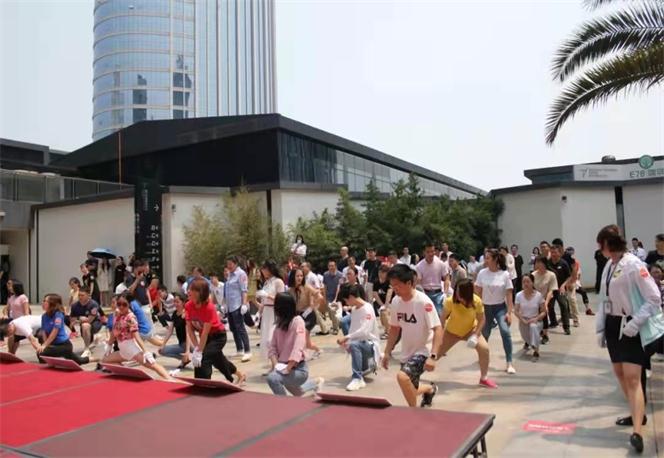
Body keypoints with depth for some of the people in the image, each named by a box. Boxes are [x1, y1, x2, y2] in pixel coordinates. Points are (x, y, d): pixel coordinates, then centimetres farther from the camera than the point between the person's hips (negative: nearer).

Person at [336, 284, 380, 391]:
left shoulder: (367, 309, -18)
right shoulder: (354, 309, 8)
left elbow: (365, 331, -29)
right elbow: (353, 329, 8)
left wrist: (346, 337, -29)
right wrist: (346, 340, -10)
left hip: (371, 344, -9)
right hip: (360, 343, 9)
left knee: (354, 345, -35)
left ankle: (357, 378, -29)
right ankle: (368, 366, 39)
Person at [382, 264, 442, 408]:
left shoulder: (423, 302, -22)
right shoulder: (396, 301, -3)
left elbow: (438, 329, -23)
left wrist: (432, 356, -31)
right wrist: (387, 353, 9)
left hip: (423, 351, -7)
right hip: (406, 353, 7)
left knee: (402, 376, -29)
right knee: (411, 391, 17)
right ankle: (430, 389, 51)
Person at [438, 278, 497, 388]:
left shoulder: (477, 301, -26)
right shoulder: (450, 301, -29)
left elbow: (481, 319, -13)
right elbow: (443, 317, -16)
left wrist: (476, 334, -24)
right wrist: (441, 333, -16)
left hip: (470, 330, 1)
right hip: (452, 331, -1)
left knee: (484, 348, -20)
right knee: (437, 352, 3)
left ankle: (484, 378, 0)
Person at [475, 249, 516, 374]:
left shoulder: (505, 274, -10)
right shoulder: (482, 273, -5)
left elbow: (509, 295, -7)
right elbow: (478, 292, 1)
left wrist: (509, 312, -11)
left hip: (500, 307, -2)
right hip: (486, 307, 2)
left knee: (505, 331, -21)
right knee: (484, 334, 12)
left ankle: (509, 363, -16)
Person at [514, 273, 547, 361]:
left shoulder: (538, 295, -11)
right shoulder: (519, 295, -7)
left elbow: (544, 312, -6)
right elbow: (516, 311, -5)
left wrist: (536, 318, -22)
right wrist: (523, 320, -19)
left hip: (536, 320, -2)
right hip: (523, 320, 2)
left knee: (533, 326, -36)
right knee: (525, 337, -14)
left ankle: (536, 351, -29)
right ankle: (527, 342, 29)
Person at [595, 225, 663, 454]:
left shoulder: (633, 264, -17)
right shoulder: (608, 266, 7)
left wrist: (635, 323, -22)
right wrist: (601, 328, 12)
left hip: (631, 327, -8)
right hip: (613, 324, 8)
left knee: (632, 377, -13)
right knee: (619, 373, 15)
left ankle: (637, 433, -14)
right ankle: (637, 414, 33)